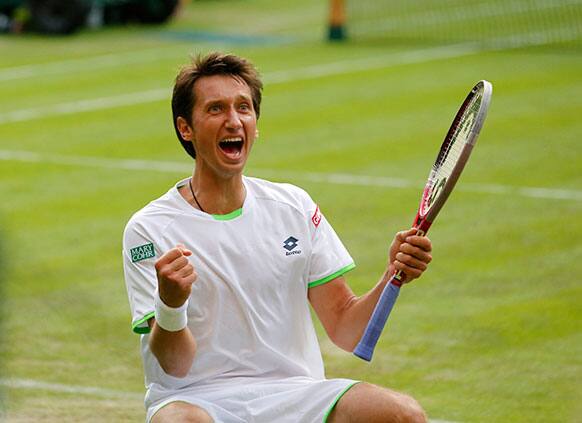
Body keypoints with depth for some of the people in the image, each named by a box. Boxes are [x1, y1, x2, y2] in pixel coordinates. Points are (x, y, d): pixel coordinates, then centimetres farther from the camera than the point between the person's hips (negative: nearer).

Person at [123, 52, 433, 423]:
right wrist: (170, 305, -29)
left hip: (294, 393, 3)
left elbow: (345, 329, 7)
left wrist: (392, 278, -12)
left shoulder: (295, 207, 9)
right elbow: (175, 365, -8)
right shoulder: (149, 229, -3)